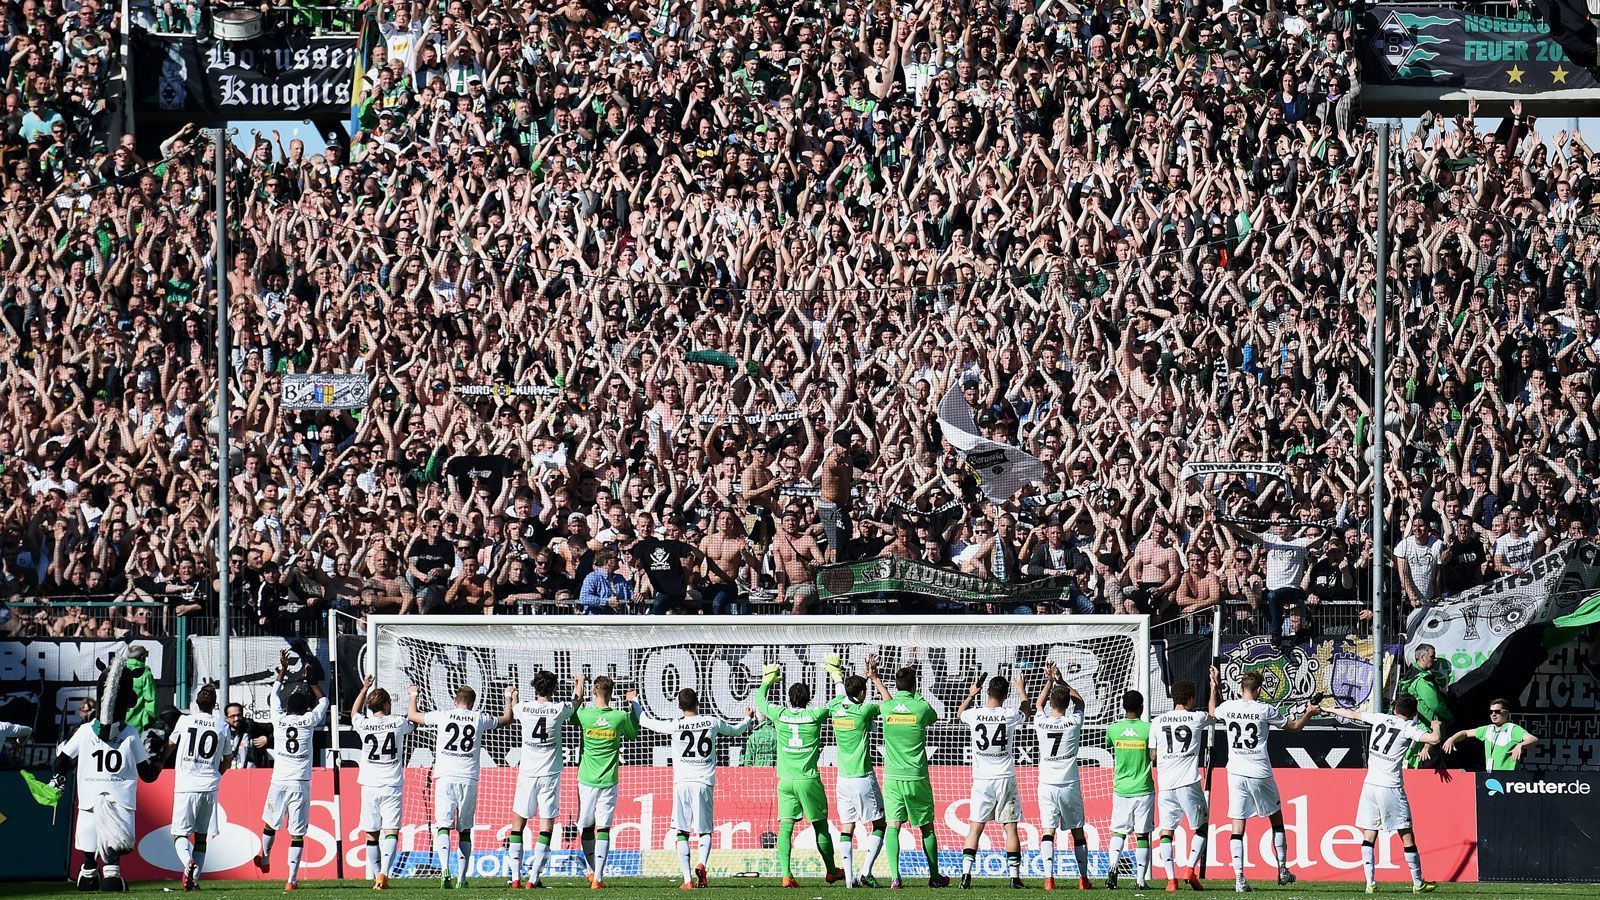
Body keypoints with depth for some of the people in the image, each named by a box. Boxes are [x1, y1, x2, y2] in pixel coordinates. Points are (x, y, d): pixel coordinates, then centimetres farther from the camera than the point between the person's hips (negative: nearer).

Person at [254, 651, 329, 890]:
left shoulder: (279, 719, 3)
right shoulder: (309, 721, 0)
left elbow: (275, 695, 22)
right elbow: (323, 700, 20)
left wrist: (283, 670, 32)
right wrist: (309, 680, 31)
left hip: (279, 782, 1)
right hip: (301, 783, -1)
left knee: (270, 822, 24)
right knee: (297, 833, -2)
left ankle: (265, 859, 44)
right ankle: (292, 879, -7)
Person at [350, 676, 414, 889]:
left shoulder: (364, 725, 1)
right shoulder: (397, 723, -3)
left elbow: (354, 712, 26)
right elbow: (414, 722, 21)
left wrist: (365, 688, 35)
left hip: (370, 786, 2)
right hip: (393, 785, -2)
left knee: (372, 835, 10)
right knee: (391, 832, -8)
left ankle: (376, 876, 12)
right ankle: (384, 872, -26)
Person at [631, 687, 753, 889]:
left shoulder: (674, 726, -3)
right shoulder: (712, 722, 3)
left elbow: (646, 721, 11)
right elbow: (735, 730, 23)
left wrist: (635, 702, 29)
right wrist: (748, 719, 45)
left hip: (682, 783, -1)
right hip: (704, 783, 1)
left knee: (682, 833, 6)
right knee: (705, 832, 12)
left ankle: (687, 879, -3)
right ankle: (702, 863, -17)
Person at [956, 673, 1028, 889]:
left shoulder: (975, 714, -6)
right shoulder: (1011, 715, -7)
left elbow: (959, 713, 20)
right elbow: (1027, 713, 19)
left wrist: (971, 695, 35)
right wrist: (1021, 691, 36)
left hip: (982, 781, 1)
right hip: (1006, 780, -1)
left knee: (975, 828, 4)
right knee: (1010, 828, 6)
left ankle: (966, 873, -6)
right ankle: (1014, 875, 4)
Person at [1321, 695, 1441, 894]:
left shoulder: (1381, 718, 9)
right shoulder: (1408, 728, -4)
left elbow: (1354, 714, 23)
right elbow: (1434, 739, -15)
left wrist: (1332, 710, 41)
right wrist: (1435, 727, 8)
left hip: (1370, 785, 4)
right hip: (1391, 788, -4)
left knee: (1369, 835, 9)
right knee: (1406, 835, 3)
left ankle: (1370, 882, 0)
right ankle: (1418, 883, 8)